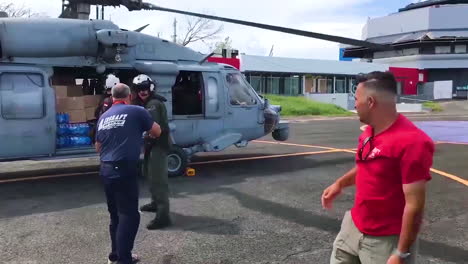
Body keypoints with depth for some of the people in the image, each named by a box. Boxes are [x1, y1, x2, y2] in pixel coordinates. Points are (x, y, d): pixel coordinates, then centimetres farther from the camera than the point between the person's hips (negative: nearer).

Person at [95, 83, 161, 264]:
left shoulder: (103, 118, 14)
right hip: (124, 171, -7)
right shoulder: (136, 111, -2)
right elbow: (157, 132, 11)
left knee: (116, 215, 17)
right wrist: (146, 131, 32)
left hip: (105, 171, 7)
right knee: (129, 215, -1)